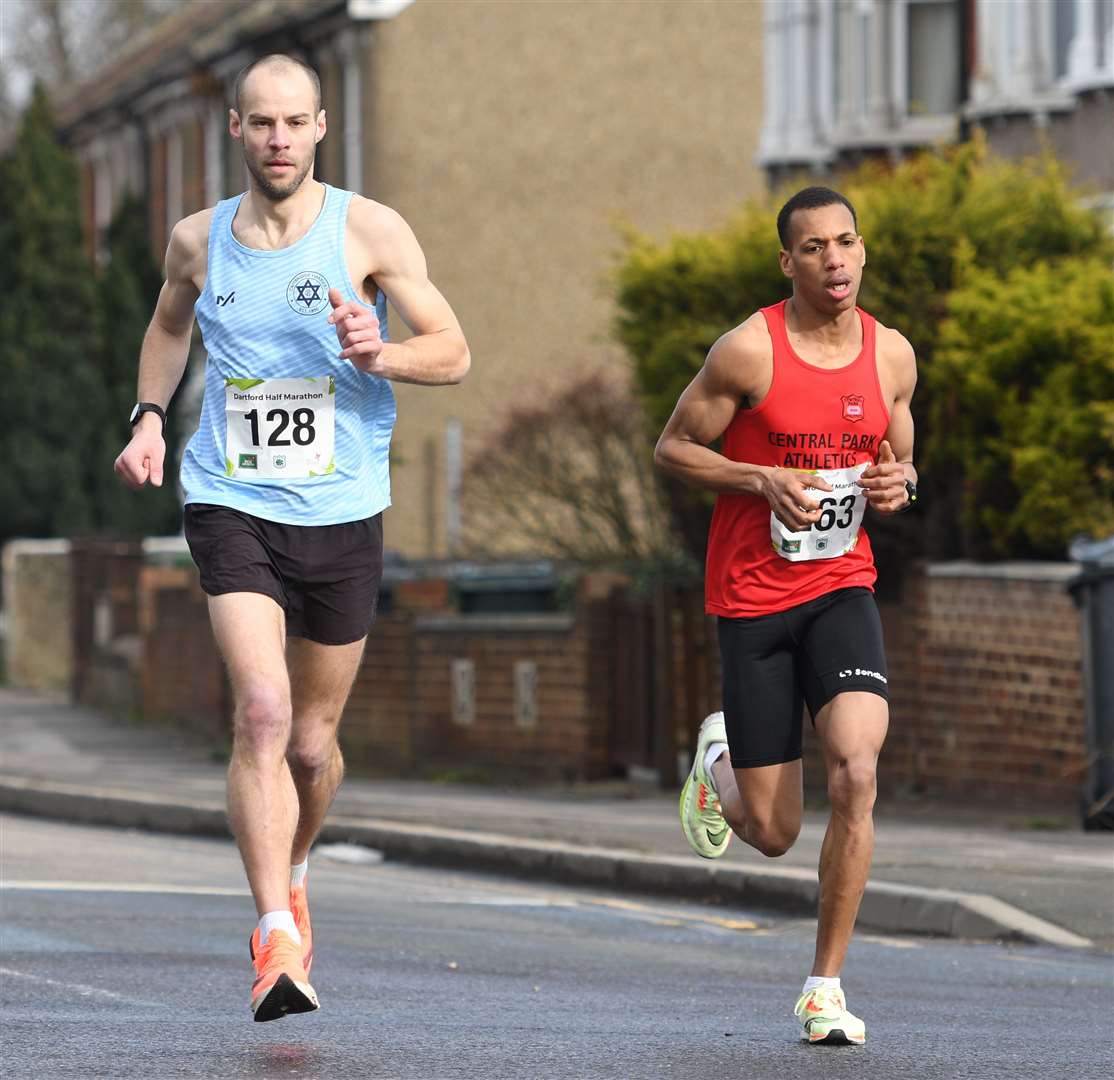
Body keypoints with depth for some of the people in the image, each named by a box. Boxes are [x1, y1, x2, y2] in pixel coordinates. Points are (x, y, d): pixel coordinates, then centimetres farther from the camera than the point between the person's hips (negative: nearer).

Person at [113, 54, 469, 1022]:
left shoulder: (370, 232, -3)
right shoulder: (198, 241, 5)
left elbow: (453, 353, -4)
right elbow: (169, 325, 26)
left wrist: (378, 356, -23)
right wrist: (150, 416, 10)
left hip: (341, 514, 0)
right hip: (232, 506, 0)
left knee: (312, 744, 11)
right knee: (261, 710, -21)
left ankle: (291, 876, 43)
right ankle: (277, 939, -25)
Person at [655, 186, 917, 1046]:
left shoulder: (892, 355, 3)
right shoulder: (750, 351, -10)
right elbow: (672, 449, -3)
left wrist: (900, 483, -6)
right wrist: (767, 479, -18)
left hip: (843, 587, 3)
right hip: (753, 595, -3)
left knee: (858, 769, -22)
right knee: (772, 832, 1)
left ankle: (826, 986, -8)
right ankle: (718, 761, 41)